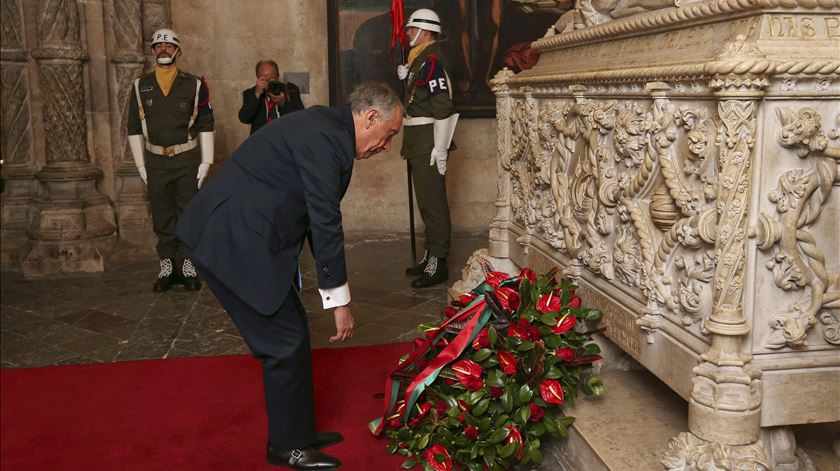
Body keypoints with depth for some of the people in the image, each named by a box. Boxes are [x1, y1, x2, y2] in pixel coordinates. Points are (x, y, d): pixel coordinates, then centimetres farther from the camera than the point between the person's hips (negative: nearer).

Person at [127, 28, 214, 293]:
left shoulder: (194, 85, 1)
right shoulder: (140, 87, 6)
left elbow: (206, 126, 2)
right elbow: (134, 128, 8)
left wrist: (205, 162, -3)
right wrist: (141, 165, 4)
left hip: (188, 160, -1)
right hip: (156, 161, 2)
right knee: (162, 218, 7)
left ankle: (188, 268, 12)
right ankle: (167, 268, 16)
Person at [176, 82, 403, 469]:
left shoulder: (327, 130, 12)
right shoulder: (324, 138, -19)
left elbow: (320, 217, 18)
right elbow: (326, 223, -18)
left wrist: (332, 290, 21)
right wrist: (339, 301, -11)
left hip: (240, 236, 10)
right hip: (232, 243, -10)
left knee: (292, 333, 16)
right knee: (285, 341, 0)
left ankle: (299, 431, 30)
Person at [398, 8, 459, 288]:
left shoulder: (432, 59, -14)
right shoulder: (419, 58, 17)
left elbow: (443, 106, -21)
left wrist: (440, 147, -22)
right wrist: (406, 77, 11)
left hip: (429, 139, -11)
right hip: (417, 139, 11)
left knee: (432, 201, -7)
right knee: (426, 199, 15)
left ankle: (438, 263, -2)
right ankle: (430, 256, 24)